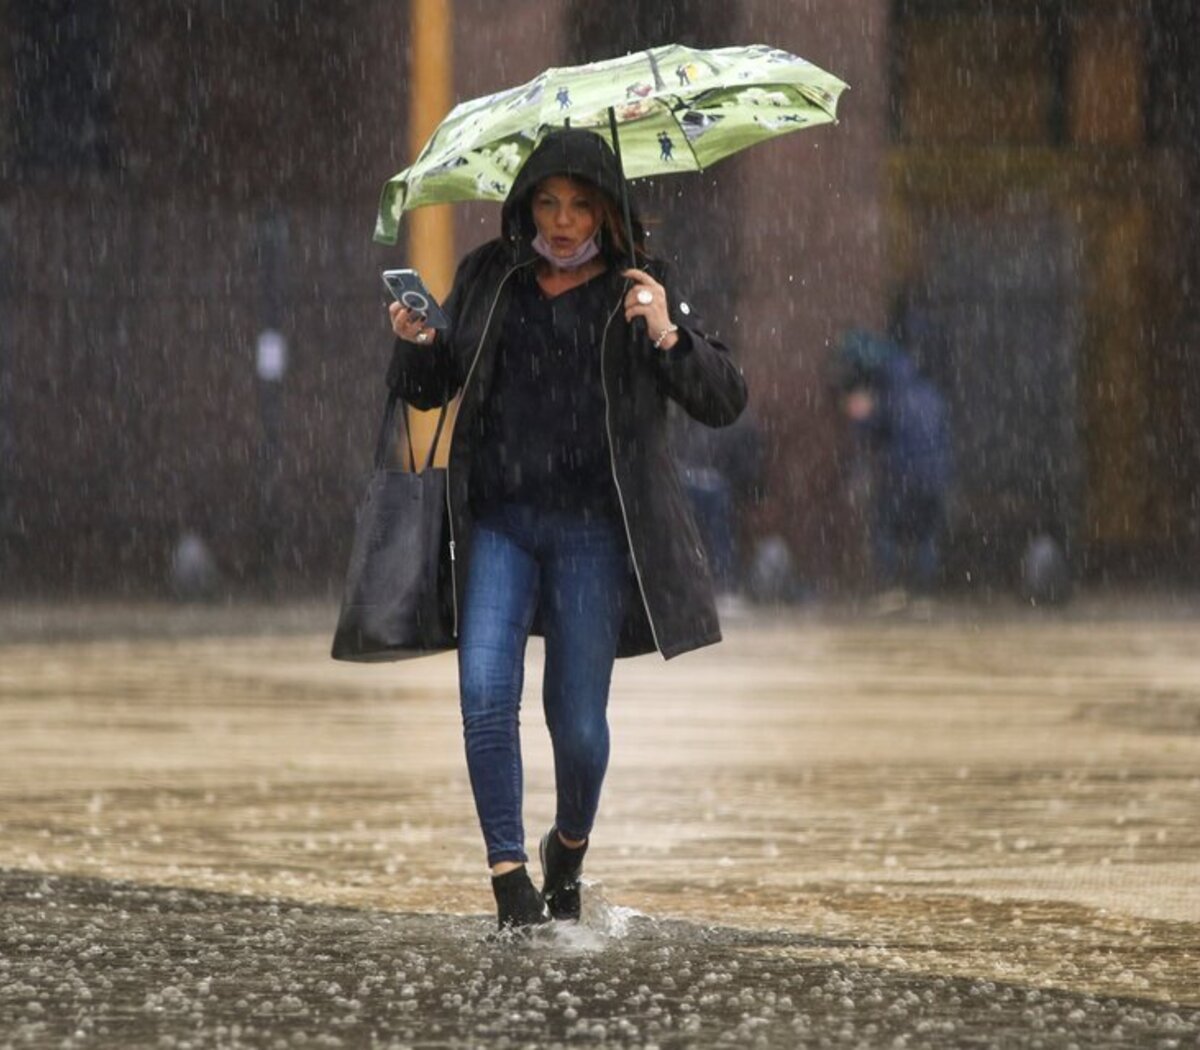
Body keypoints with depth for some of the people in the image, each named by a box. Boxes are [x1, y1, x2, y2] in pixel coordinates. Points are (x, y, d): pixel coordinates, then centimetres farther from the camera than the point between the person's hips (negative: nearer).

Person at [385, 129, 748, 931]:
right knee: (485, 692, -16)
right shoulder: (488, 279, 9)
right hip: (499, 524, 2)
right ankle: (509, 874, -11)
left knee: (578, 719, 0)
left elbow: (726, 402, -2)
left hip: (592, 530, -2)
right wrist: (415, 347, -6)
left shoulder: (637, 290, 2)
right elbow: (429, 390, 17)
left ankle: (570, 849, 29)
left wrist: (669, 338, -19)